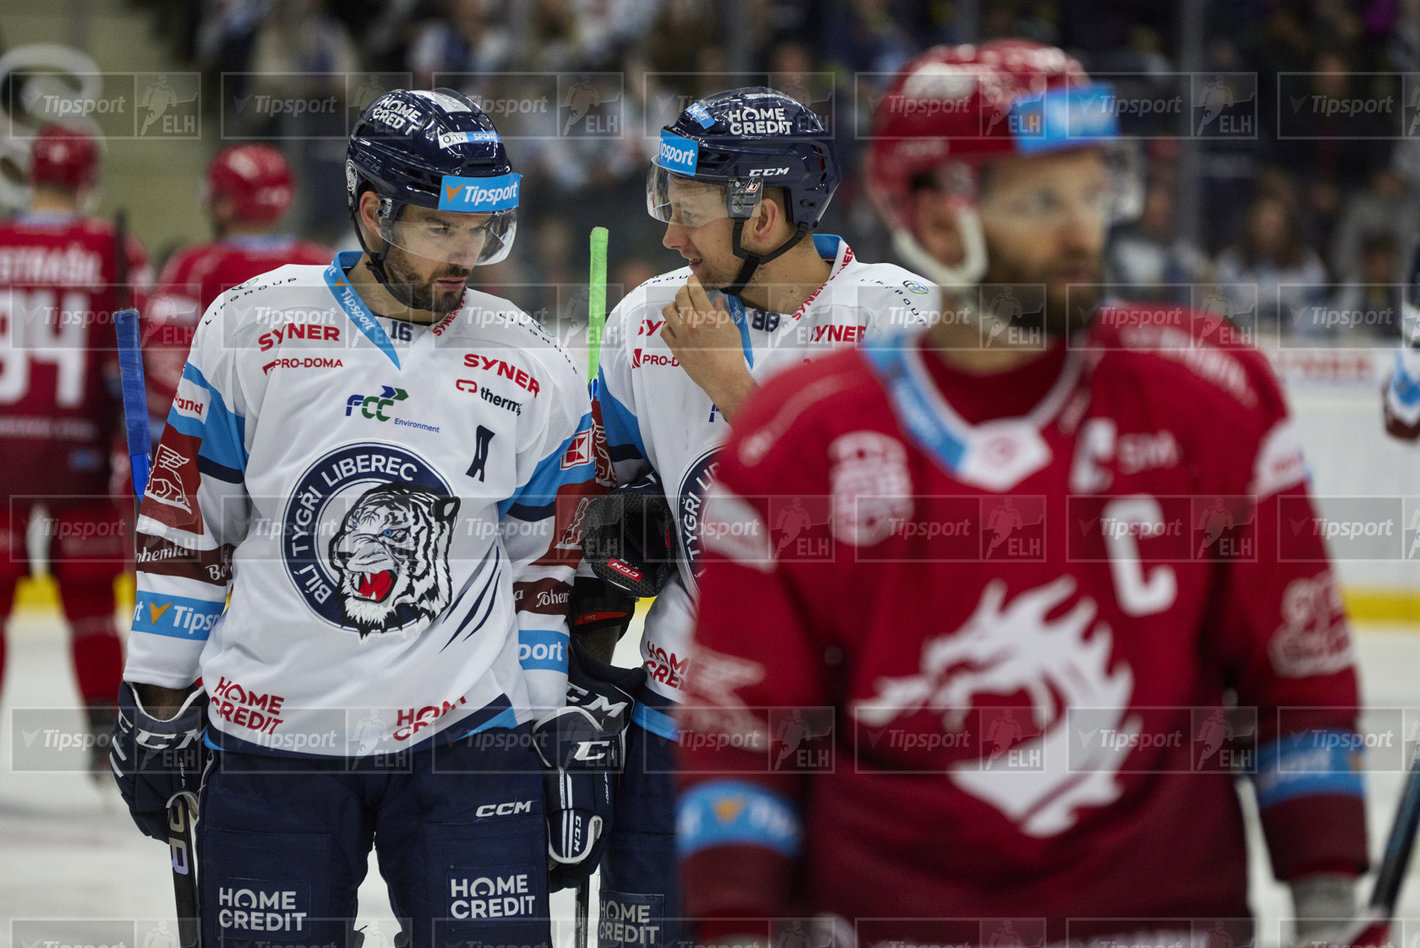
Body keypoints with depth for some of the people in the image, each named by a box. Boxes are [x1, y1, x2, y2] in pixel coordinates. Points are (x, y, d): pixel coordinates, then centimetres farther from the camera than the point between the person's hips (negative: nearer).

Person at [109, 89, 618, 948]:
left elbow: (550, 571, 11)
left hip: (465, 737, 0)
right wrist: (160, 707, 5)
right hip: (270, 739, 0)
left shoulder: (534, 372, 3)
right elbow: (185, 523, 5)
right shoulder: (252, 330, -1)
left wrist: (560, 744, 8)